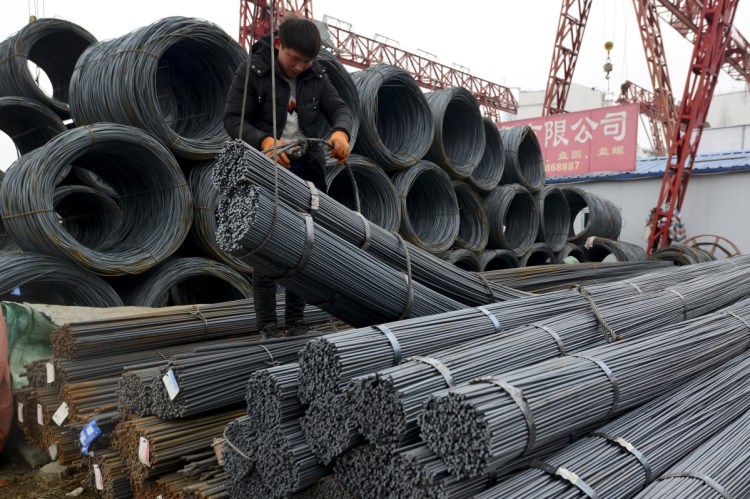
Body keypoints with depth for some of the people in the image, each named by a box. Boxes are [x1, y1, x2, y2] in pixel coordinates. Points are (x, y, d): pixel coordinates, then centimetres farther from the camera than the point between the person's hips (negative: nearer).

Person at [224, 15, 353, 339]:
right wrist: (265, 141, -28)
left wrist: (340, 132, -25)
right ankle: (267, 326, 8)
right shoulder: (252, 71, -7)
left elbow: (339, 109, 0)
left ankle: (296, 322, 16)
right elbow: (233, 119, -9)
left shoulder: (316, 76, 5)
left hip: (304, 168, 4)